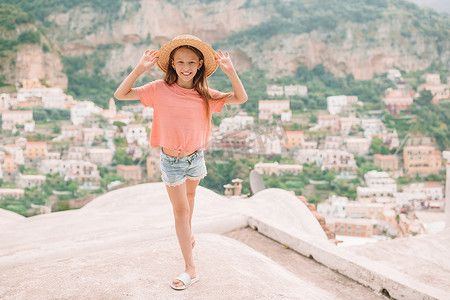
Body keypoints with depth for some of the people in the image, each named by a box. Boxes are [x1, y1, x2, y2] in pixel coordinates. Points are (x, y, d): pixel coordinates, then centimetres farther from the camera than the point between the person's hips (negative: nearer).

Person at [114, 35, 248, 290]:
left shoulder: (205, 96, -8)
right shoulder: (160, 90, -12)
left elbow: (241, 99, -10)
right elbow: (120, 95, -12)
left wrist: (230, 70, -21)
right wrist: (140, 69, -22)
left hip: (196, 157, 2)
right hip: (171, 161, -2)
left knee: (190, 196, 27)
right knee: (181, 210, 4)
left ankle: (188, 233, 55)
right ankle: (190, 269, 14)